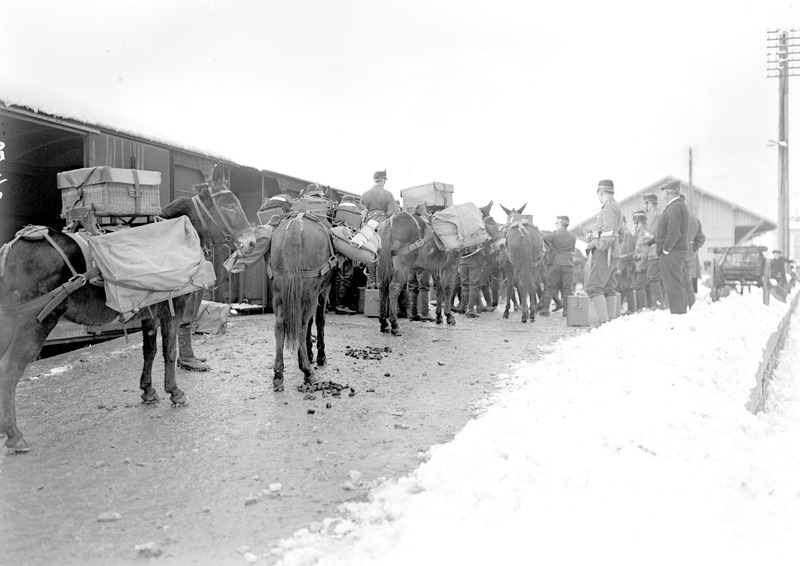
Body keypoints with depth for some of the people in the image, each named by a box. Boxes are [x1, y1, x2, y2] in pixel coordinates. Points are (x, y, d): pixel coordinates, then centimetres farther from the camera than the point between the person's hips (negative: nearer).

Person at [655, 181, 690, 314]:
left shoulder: (674, 207, -15)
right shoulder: (681, 205, 18)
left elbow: (674, 233, -24)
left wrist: (665, 249, -17)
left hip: (672, 253, -11)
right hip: (680, 250, 11)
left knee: (673, 286, -9)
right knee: (678, 285, 15)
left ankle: (677, 313, -7)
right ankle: (681, 312, 20)